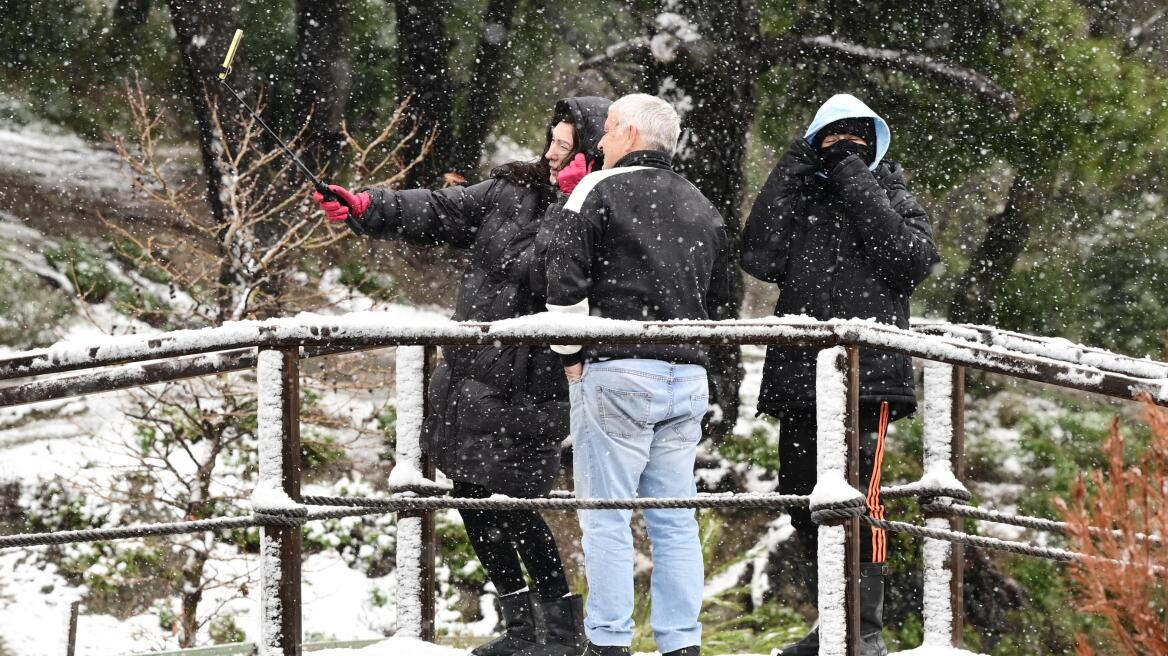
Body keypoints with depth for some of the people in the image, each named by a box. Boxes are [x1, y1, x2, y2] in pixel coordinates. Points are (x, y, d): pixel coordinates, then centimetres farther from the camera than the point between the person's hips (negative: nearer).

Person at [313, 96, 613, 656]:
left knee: (508, 501, -9)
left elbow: (545, 278, -26)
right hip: (469, 373, 8)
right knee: (472, 496, 12)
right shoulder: (514, 191, 6)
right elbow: (438, 212, 11)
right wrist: (366, 207, 1)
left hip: (524, 390, -7)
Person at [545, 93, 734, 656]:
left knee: (606, 518, -3)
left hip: (616, 375, -6)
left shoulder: (598, 191, -3)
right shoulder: (702, 209, 18)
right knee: (676, 520, 8)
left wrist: (572, 355, -1)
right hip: (688, 375, 6)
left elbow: (565, 281, -10)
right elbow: (719, 301, 23)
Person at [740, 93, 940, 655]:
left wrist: (856, 184, -7)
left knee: (857, 503, -13)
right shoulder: (798, 201, 15)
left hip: (868, 380, -4)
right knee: (805, 506, 9)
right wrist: (791, 173, -3)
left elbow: (912, 259, -10)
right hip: (799, 379, 4)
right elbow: (759, 258, -2)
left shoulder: (894, 201, 10)